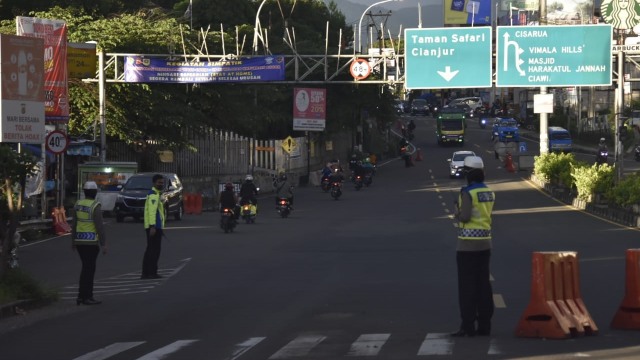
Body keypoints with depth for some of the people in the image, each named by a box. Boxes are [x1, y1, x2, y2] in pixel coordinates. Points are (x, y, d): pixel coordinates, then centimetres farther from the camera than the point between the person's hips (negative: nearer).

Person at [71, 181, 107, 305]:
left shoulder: (78, 204, 6)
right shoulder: (95, 206, -13)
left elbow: (74, 224, 12)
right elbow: (99, 226, -16)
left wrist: (73, 241, 20)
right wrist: (103, 244, -13)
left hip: (79, 240, 6)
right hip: (91, 241, -6)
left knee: (86, 267, 15)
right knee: (89, 268, 0)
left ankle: (82, 296, 14)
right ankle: (86, 297, 2)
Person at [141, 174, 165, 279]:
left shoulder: (155, 194, 21)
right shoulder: (153, 195, -12)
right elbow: (151, 211, -22)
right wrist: (153, 226, -28)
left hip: (152, 227, 10)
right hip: (154, 226, -10)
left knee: (150, 250, 12)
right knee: (155, 250, -8)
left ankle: (145, 273, 14)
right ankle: (152, 273, -9)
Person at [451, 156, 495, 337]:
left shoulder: (467, 192, -15)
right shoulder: (489, 192, 9)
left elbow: (465, 217, -21)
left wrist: (457, 212, -1)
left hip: (468, 244, -7)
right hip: (485, 242, 7)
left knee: (467, 286, -2)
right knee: (483, 285, 9)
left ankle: (468, 326, -2)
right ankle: (484, 325, 10)